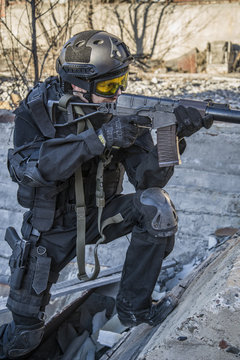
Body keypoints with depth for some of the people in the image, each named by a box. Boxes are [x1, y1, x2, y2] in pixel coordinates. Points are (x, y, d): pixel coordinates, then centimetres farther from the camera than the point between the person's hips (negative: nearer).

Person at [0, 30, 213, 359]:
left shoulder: (120, 114, -14)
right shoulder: (37, 110, -19)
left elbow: (148, 178, -20)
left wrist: (172, 137, -40)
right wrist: (100, 139, -45)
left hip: (99, 215, 2)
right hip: (51, 229, -2)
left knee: (156, 205, -26)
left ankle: (133, 308, -9)